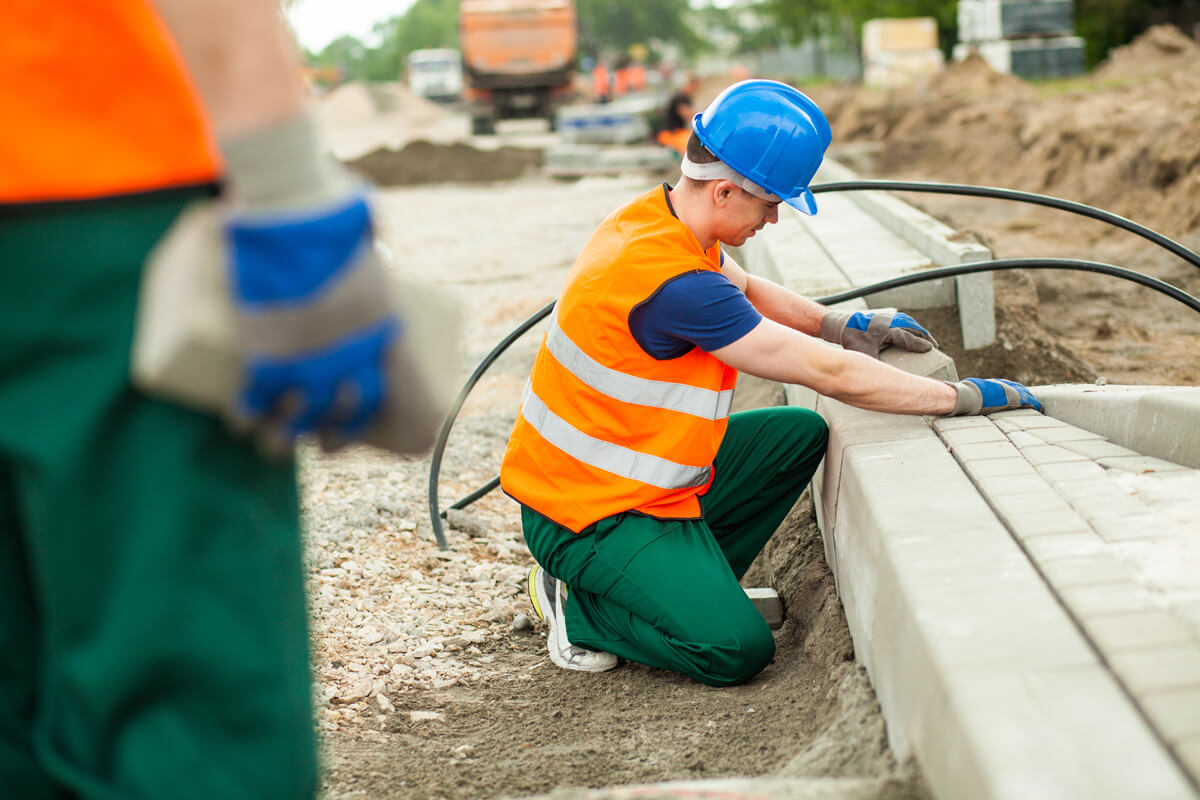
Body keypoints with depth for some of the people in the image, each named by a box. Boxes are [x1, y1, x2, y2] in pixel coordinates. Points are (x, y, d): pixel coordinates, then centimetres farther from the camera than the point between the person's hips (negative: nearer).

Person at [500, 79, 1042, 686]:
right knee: (735, 649, -19)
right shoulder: (675, 284, -31)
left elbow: (744, 290, 22)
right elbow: (834, 375, -26)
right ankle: (580, 606, 2)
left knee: (800, 435, 13)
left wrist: (844, 325, 10)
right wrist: (962, 397, -17)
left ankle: (683, 579, 12)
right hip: (589, 512, -10)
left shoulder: (658, 215, 0)